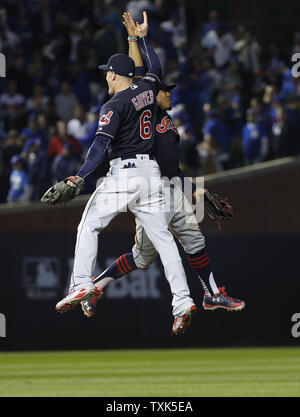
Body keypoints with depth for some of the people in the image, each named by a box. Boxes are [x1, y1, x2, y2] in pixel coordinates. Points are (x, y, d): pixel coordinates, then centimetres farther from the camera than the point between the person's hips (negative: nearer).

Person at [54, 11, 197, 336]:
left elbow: (101, 142, -21)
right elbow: (155, 67, 34)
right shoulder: (148, 89, 10)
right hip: (151, 172, 6)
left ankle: (81, 283, -6)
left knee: (89, 226, 6)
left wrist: (81, 176, -28)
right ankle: (182, 300, -7)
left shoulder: (114, 105, -8)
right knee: (161, 236, 2)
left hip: (124, 172, -6)